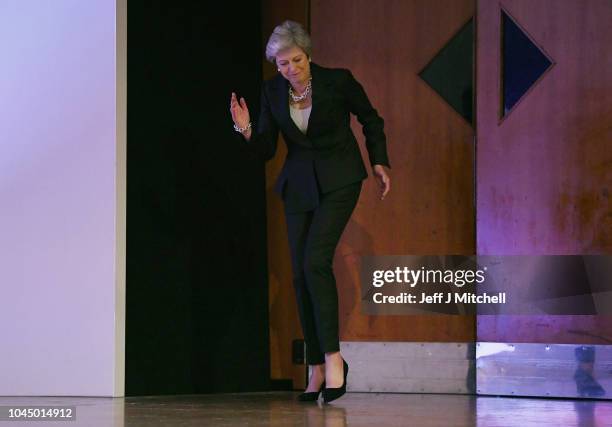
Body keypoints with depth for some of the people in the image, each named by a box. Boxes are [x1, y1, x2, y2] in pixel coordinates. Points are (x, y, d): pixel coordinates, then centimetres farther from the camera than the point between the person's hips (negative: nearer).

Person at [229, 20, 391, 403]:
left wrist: (380, 163, 2)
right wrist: (247, 129, -17)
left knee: (316, 261, -21)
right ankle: (318, 370, 9)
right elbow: (265, 151, 0)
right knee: (301, 274, 1)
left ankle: (333, 358, -17)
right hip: (299, 184, 5)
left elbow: (371, 119, 4)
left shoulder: (338, 80, -14)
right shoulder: (273, 91, -4)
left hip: (338, 181, -5)